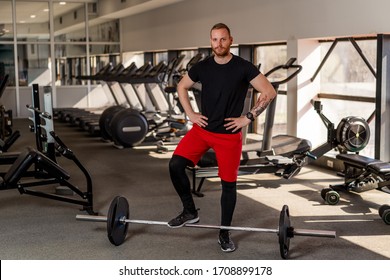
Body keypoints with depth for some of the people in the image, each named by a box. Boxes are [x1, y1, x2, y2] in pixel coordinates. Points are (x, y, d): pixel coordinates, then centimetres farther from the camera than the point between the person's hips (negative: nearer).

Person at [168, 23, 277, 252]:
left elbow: (269, 92, -10)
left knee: (229, 183, 3)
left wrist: (248, 117, -11)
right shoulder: (203, 67, 1)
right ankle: (190, 211, 6)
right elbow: (182, 87, 17)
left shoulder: (243, 67, -9)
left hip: (229, 134, -3)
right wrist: (190, 114, 6)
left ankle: (225, 234, 19)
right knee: (175, 165, -14)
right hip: (202, 129, 3)